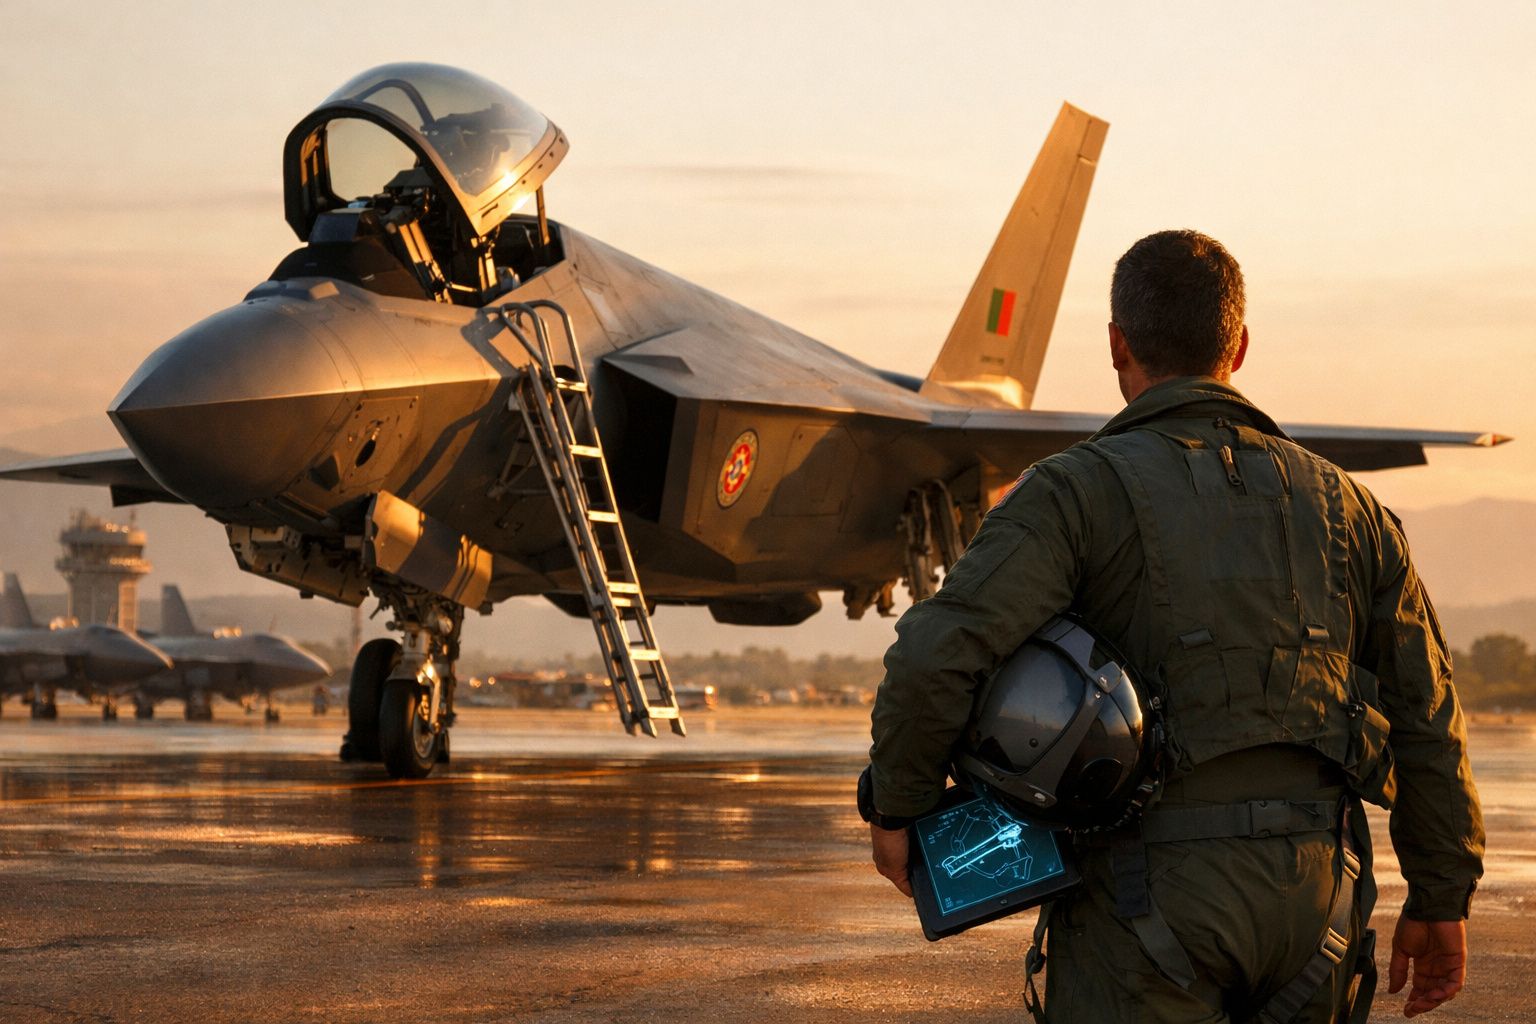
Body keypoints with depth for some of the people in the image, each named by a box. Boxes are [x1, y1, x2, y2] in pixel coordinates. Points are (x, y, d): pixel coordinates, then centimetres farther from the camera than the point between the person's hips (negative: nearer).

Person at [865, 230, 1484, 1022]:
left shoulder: (1079, 490, -5)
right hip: (1312, 897, 5)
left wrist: (897, 807, -3)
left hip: (1149, 896, -4)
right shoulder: (1342, 505, 10)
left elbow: (936, 655, -18)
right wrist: (1440, 900, 20)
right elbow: (1425, 718, 11)